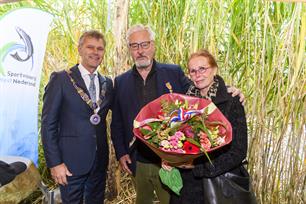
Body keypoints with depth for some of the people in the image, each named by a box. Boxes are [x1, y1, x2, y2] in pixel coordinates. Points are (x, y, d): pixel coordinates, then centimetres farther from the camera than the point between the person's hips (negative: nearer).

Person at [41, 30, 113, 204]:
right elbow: (48, 124, -10)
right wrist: (54, 163, -13)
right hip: (71, 161, -4)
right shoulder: (60, 79, -8)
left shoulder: (107, 83, 6)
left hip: (100, 160, 5)